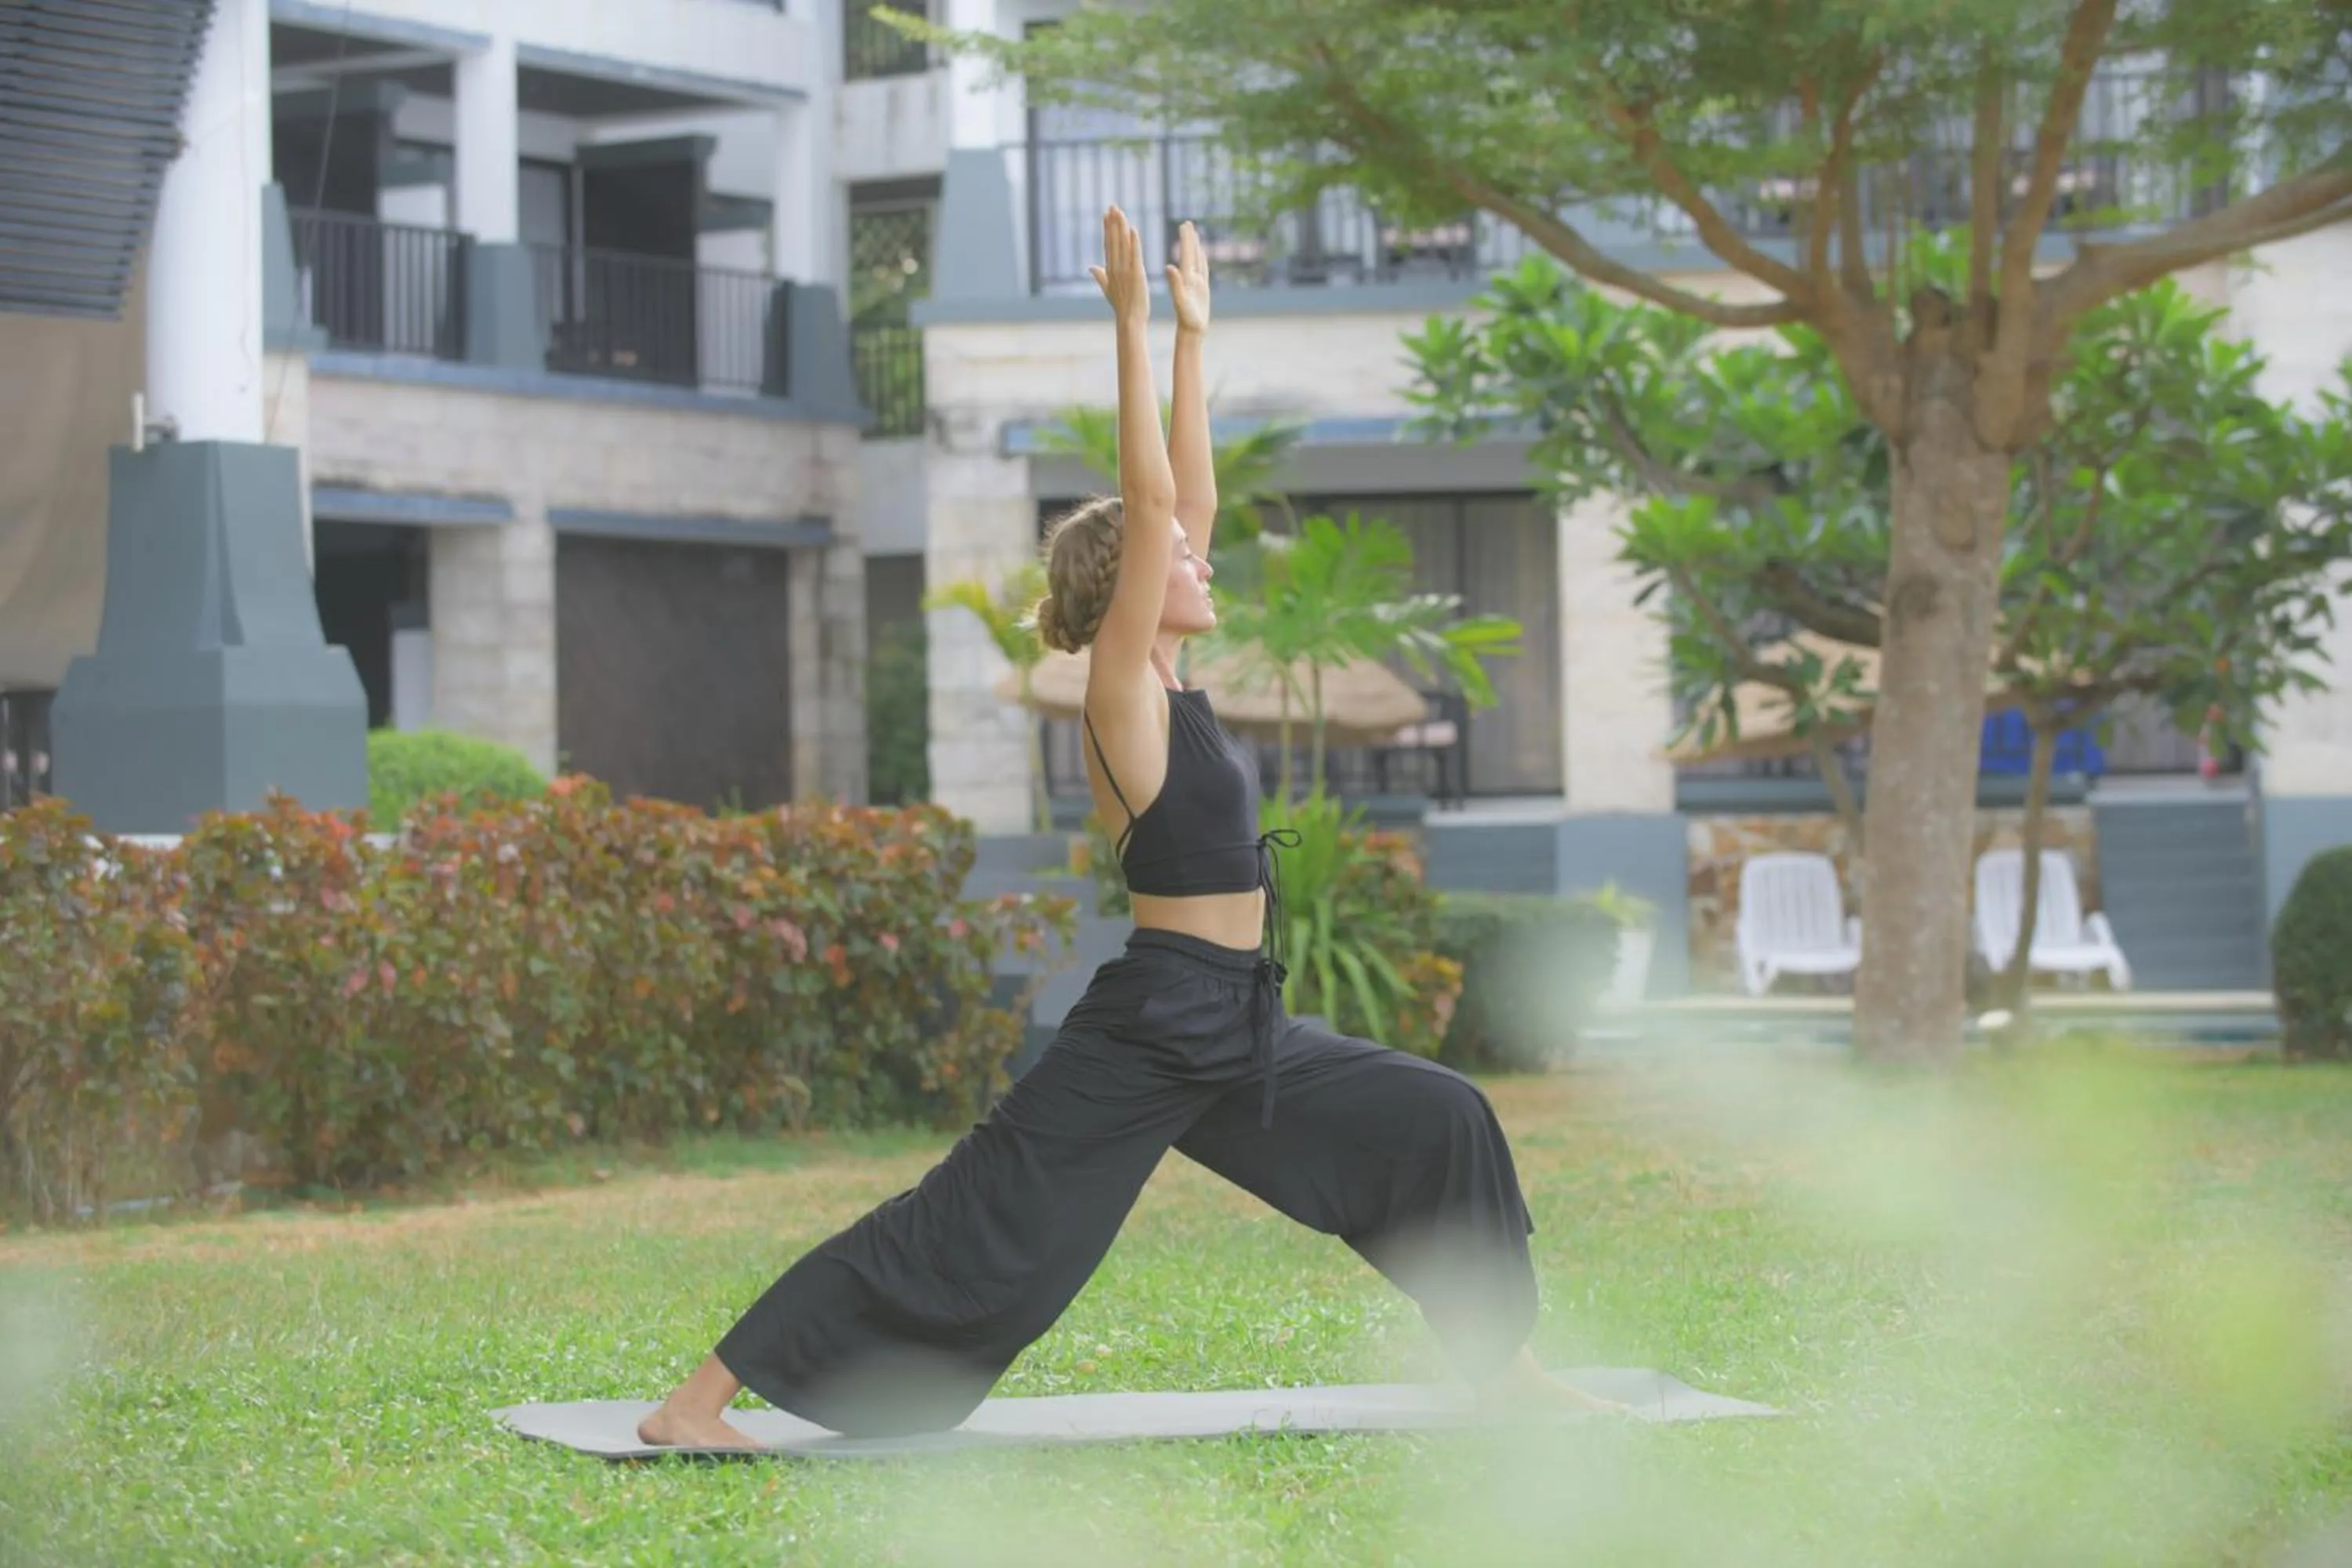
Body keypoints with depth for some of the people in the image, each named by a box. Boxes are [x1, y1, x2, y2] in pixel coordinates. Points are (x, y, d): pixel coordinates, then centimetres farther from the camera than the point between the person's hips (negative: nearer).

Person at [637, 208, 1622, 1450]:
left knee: (1437, 1125, 8)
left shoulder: (1167, 686, 12)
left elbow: (1190, 496, 17)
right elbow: (1149, 503, -17)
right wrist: (1133, 326, -17)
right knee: (972, 1229, -10)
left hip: (1235, 1033, 9)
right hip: (1148, 1025, -9)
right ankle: (698, 1400, -9)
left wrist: (1194, 335, 18)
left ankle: (1496, 1363, 17)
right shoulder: (1121, 693, -9)